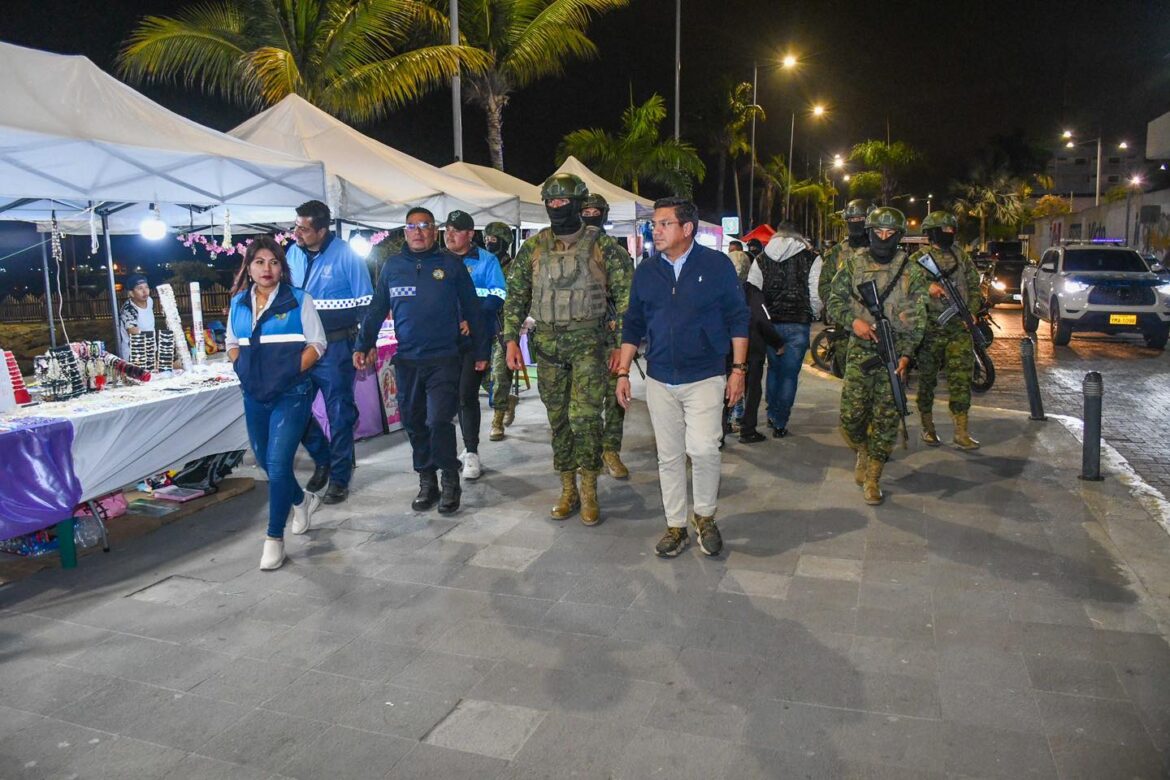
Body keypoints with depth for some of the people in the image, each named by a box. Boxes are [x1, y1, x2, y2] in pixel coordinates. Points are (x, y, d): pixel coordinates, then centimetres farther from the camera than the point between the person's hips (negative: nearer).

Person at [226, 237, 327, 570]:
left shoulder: (299, 300, -4)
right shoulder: (238, 303, 10)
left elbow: (317, 345, -4)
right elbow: (232, 343, 18)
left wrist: (290, 372, -15)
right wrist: (241, 368, -1)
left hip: (291, 393, -6)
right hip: (255, 394, 6)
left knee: (278, 463, -11)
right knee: (265, 459, 17)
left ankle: (275, 537, 2)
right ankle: (301, 500, 45)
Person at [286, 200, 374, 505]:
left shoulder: (345, 255, -10)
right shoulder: (293, 254, 4)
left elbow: (365, 305, -7)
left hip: (335, 346, -5)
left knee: (339, 414, 5)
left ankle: (339, 477, 19)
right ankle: (323, 459, 31)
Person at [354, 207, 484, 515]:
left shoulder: (451, 264, 2)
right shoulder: (392, 266, 9)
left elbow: (471, 308, 5)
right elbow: (377, 310, 13)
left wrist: (481, 351, 4)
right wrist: (363, 346, 4)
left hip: (444, 359, -3)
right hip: (406, 360, 3)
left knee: (439, 421, -11)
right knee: (414, 423, 8)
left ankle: (450, 481, 6)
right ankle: (427, 481, 21)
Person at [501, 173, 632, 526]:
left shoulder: (602, 245, -2)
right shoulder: (533, 248, 6)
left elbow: (624, 296, -1)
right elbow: (516, 296, 10)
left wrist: (620, 344, -6)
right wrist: (511, 340, 2)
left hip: (589, 341, -3)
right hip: (547, 344, 3)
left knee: (584, 415, -12)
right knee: (558, 419, 8)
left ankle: (589, 491, 4)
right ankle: (568, 490, 21)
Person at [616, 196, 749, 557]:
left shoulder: (717, 265, -4)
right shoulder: (646, 271, 7)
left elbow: (737, 319, -1)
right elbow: (633, 325, 12)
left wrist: (738, 369, -5)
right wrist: (623, 372, 8)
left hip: (705, 378, -4)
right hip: (659, 381, 4)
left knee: (702, 448, -17)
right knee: (669, 456, 8)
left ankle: (706, 516, 8)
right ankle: (676, 527, 23)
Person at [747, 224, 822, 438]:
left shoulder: (761, 260, 5)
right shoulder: (811, 258, -1)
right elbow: (816, 295, -6)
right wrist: (810, 315, 11)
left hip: (769, 324, 3)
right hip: (798, 324, -2)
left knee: (774, 368, 21)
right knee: (790, 374, 5)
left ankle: (772, 415, 27)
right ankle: (780, 424, 8)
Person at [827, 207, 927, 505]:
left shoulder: (911, 271, 4)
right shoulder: (853, 263, 6)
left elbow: (917, 318, 1)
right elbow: (834, 301, 7)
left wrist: (906, 355, -10)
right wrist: (853, 321, -13)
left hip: (895, 354, 0)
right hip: (860, 351, 0)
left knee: (886, 421, 0)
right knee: (851, 418, -5)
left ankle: (872, 478, 12)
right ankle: (863, 452, 26)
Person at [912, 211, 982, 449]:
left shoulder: (961, 255, 14)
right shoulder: (919, 257, 2)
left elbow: (974, 285, 16)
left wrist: (972, 312, 3)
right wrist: (928, 286, -24)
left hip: (960, 326, 3)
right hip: (930, 328, -3)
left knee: (961, 377, -3)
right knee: (927, 378, 5)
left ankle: (961, 432, 0)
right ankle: (927, 427, 18)